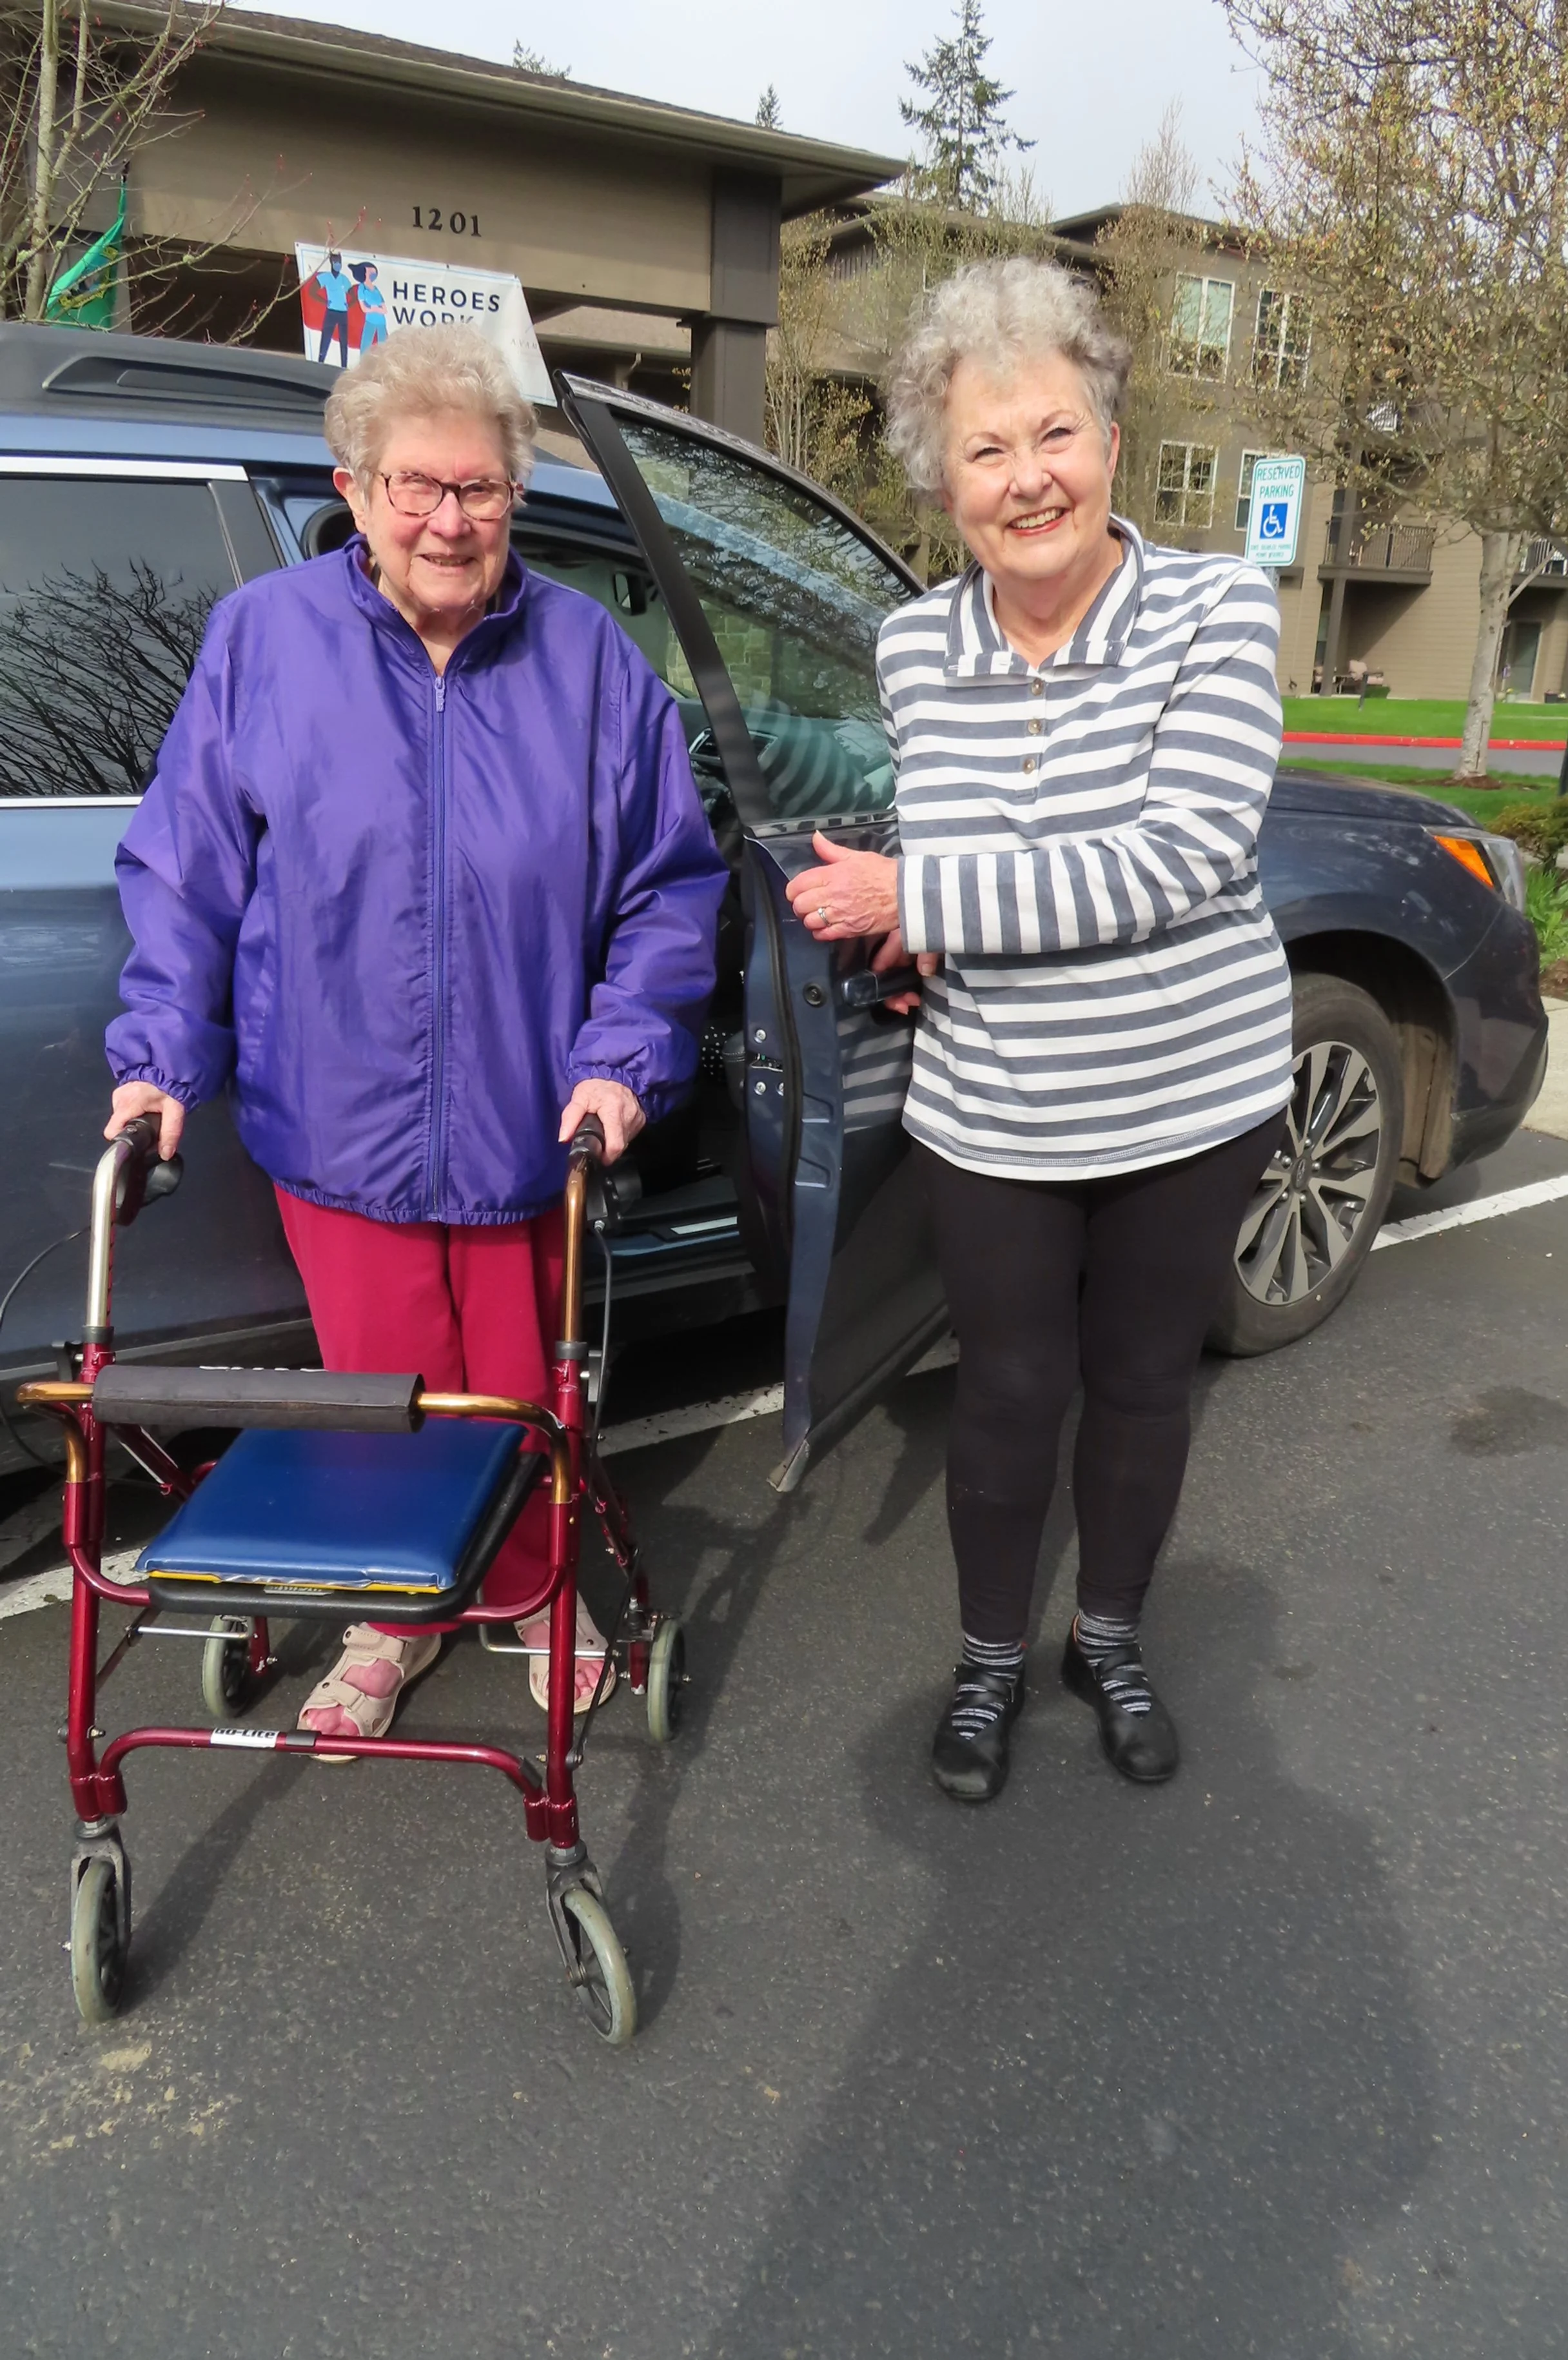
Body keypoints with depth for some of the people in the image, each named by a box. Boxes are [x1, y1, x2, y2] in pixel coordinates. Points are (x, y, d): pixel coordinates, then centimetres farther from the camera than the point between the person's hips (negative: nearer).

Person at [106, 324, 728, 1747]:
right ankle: (394, 1612, 41)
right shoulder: (262, 639, -1)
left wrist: (625, 1056, -8)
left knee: (521, 1396, 16)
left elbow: (666, 883, 2)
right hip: (336, 1127, 0)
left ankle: (528, 1589, 44)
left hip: (529, 1131, 0)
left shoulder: (588, 657, -1)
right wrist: (161, 1054, -5)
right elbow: (184, 873, 3)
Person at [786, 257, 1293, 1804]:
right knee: (1011, 1393, 12)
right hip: (991, 1121, 2)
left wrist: (918, 895, -25)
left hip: (1191, 1105, -1)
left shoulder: (1216, 614, -12)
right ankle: (989, 1663, 37)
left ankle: (1109, 1642, 41)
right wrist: (916, 931, -7)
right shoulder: (915, 649, -1)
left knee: (1143, 1383, 16)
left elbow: (1178, 857, -25)